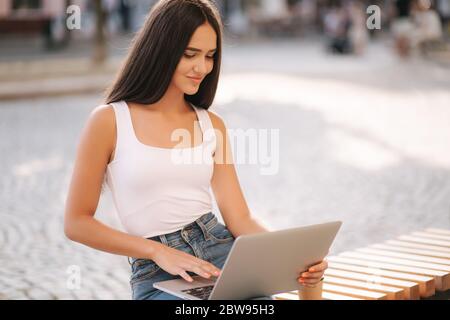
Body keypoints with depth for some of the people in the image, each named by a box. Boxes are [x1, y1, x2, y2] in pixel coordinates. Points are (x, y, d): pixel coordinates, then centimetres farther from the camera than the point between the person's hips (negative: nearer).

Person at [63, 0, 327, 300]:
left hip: (222, 250, 4)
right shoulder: (109, 121, -1)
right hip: (158, 274, -4)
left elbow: (239, 217, 7)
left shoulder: (212, 125, 12)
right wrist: (158, 250, -10)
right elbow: (77, 223, 0)